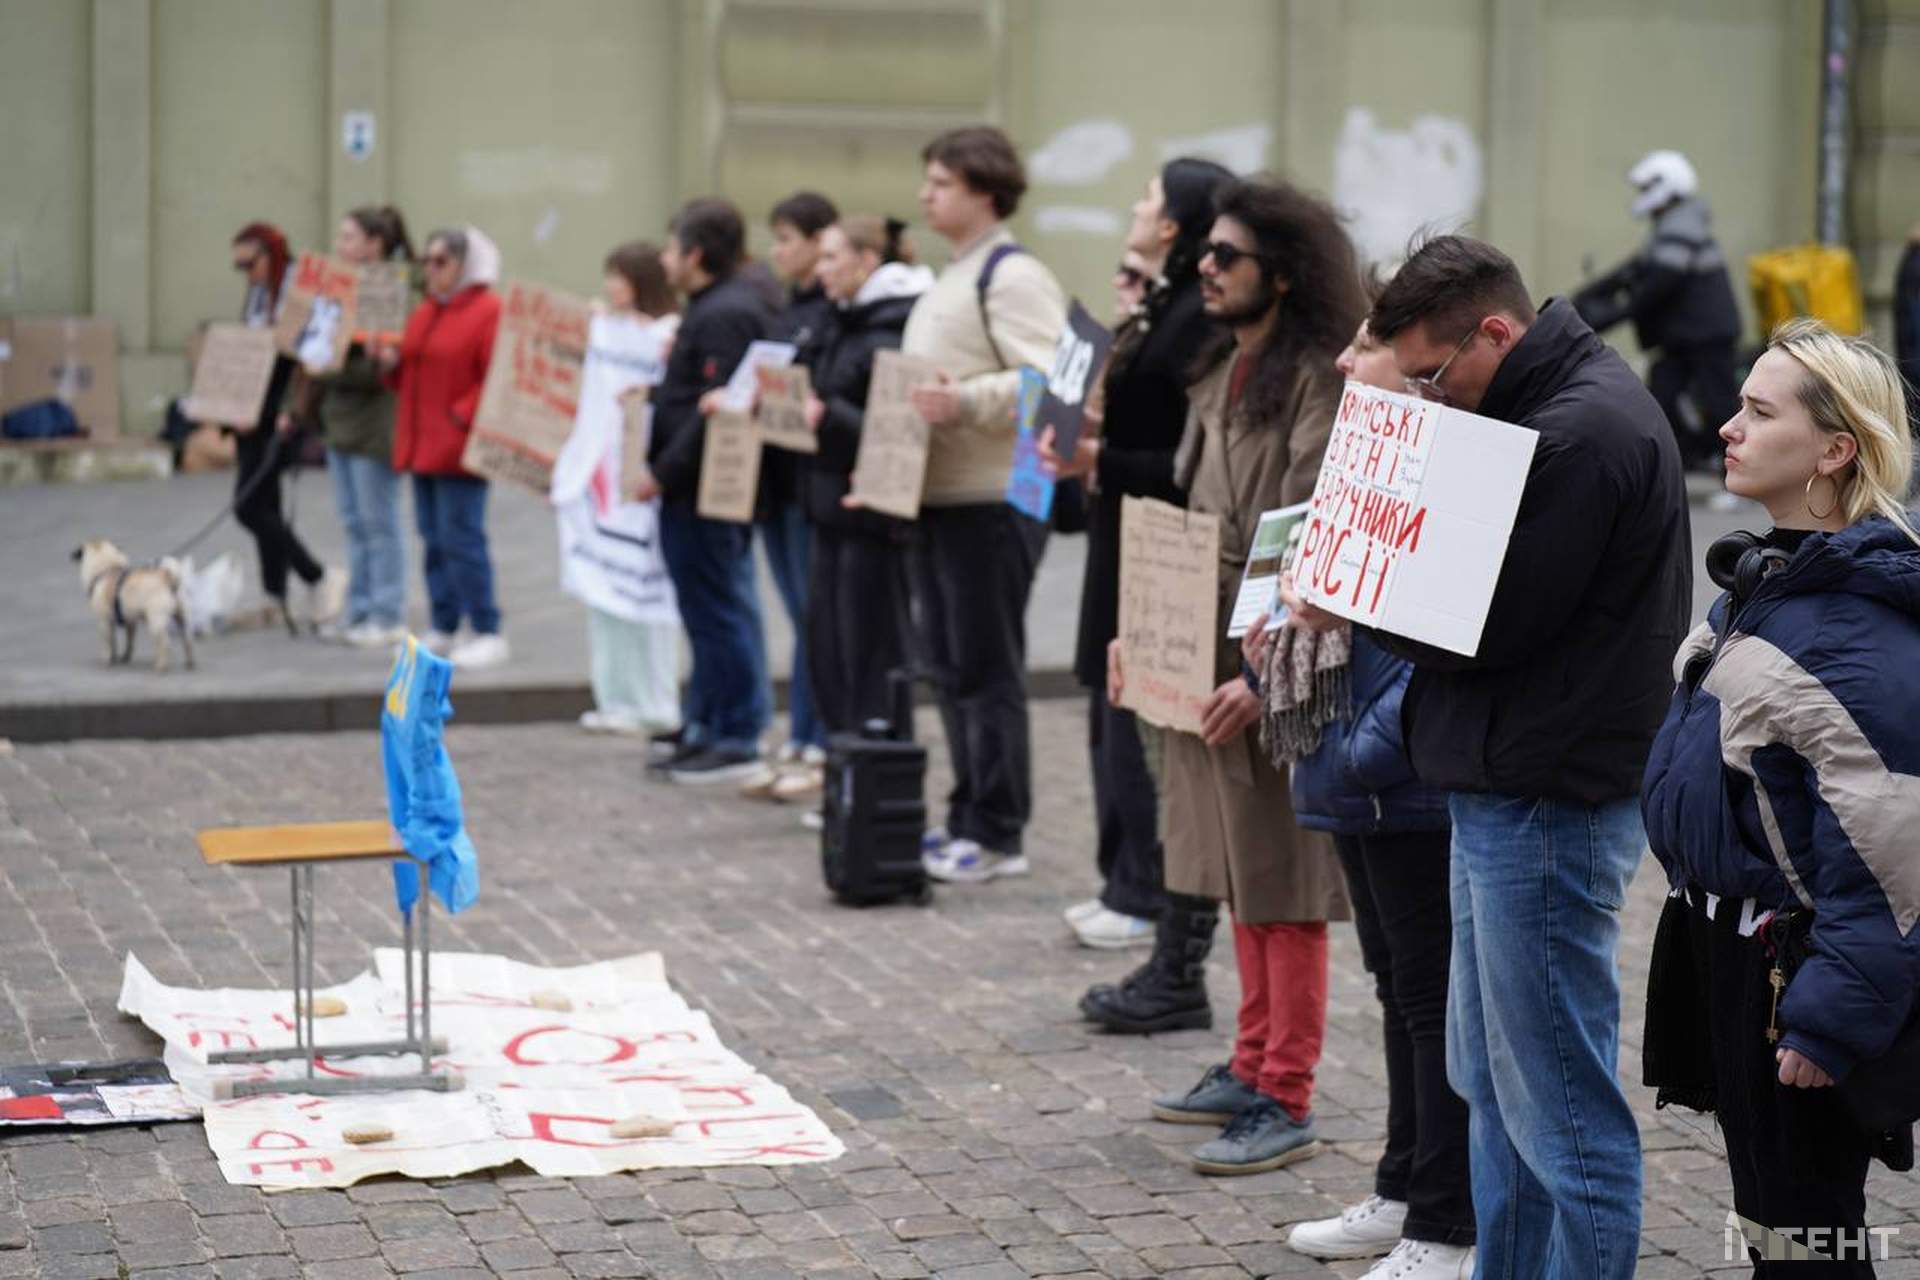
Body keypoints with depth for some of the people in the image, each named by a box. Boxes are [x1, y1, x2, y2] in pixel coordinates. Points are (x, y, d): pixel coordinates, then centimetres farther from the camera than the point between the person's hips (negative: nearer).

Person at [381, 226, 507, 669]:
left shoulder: (489, 311, -9)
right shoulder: (423, 313, 17)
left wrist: (463, 416, -20)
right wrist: (392, 362, 3)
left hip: (460, 446, -8)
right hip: (422, 444, 8)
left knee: (461, 538, -9)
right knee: (434, 539, 10)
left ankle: (488, 633, -2)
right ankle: (444, 631, 18)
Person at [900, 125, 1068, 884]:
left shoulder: (1013, 276, -12)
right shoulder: (954, 279, 19)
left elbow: (1049, 382, -23)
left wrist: (964, 402, -30)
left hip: (990, 502, -10)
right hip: (937, 499, 10)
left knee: (987, 670, -4)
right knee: (949, 666, 13)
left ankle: (998, 835, 3)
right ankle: (968, 819, 21)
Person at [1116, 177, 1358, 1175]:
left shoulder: (1320, 382, -15)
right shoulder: (1222, 374, 14)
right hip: (1206, 660, 9)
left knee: (1283, 885, -3)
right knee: (1239, 876, 16)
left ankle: (1287, 1103, 4)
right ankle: (1254, 1066, 27)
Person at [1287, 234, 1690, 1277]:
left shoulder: (1583, 430, -18)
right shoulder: (1554, 409, 14)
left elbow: (1491, 625, -20)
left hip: (1549, 809, -11)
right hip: (1503, 798, 11)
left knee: (1561, 1109, -3)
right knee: (1493, 1085, 19)